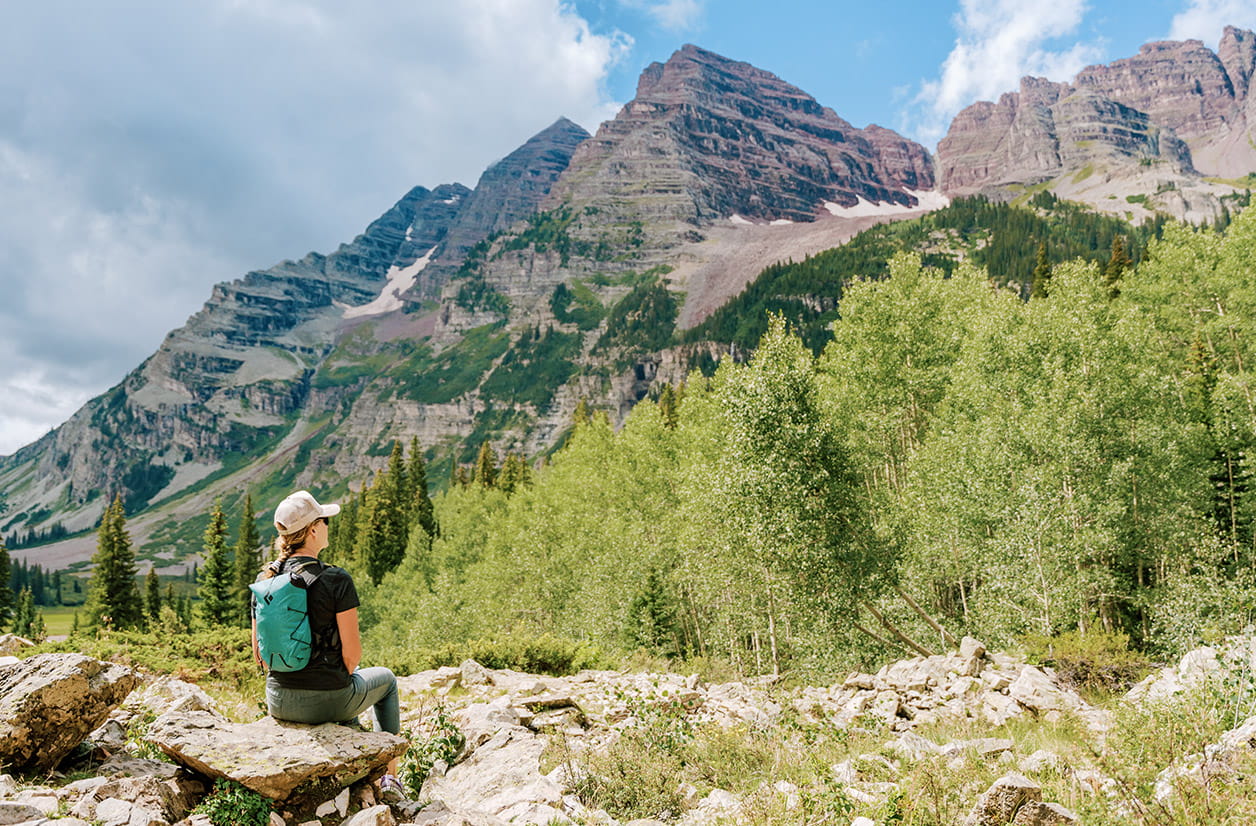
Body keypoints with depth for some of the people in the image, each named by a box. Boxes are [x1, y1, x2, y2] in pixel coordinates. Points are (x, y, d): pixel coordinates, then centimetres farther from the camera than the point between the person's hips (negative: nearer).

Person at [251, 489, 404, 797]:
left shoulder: (265, 580, -2)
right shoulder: (336, 580, -19)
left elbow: (258, 652, 4)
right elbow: (352, 652, -15)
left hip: (279, 702, 6)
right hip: (327, 701, -5)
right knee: (385, 679, 28)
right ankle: (390, 777, 34)